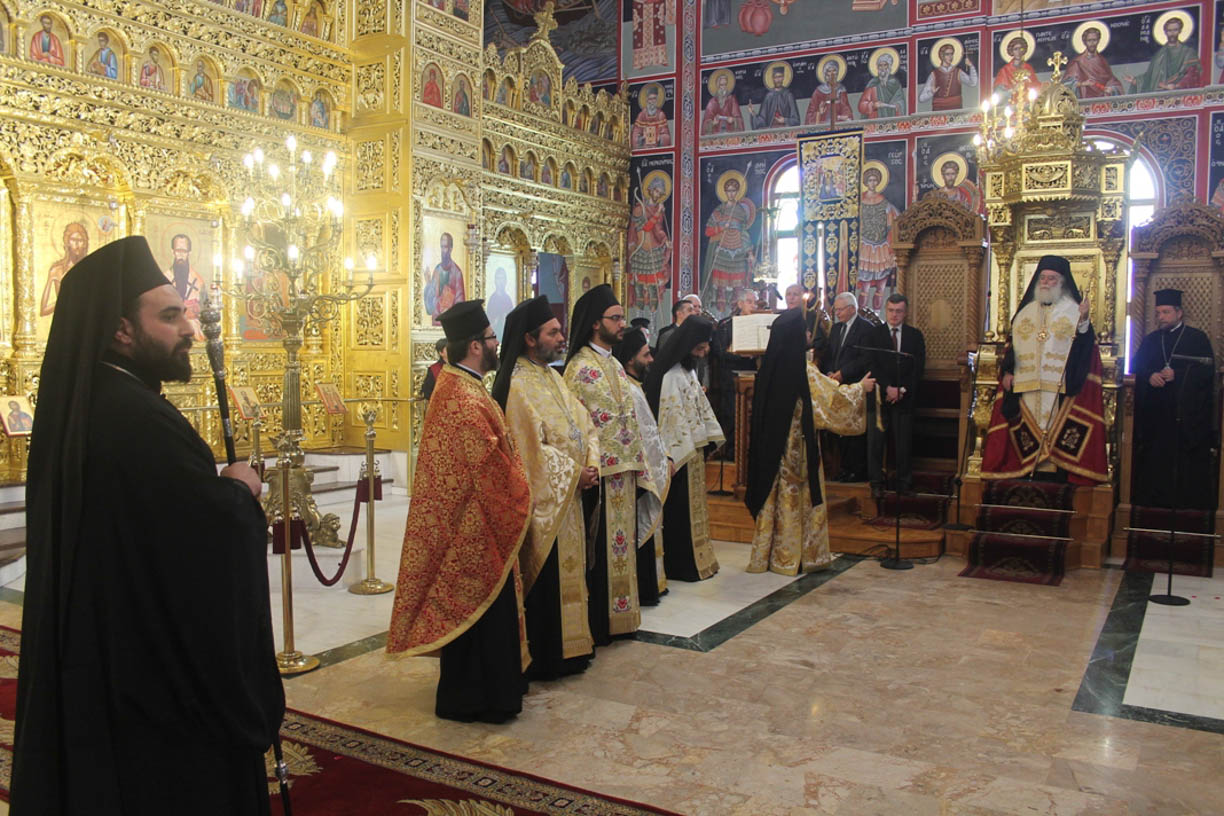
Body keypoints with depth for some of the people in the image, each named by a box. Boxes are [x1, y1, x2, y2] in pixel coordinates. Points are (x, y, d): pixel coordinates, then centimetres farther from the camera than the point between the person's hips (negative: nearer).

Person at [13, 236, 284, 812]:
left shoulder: (79, 407, 5)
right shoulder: (140, 420, -26)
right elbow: (221, 528, -28)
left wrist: (220, 488, 2)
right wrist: (240, 489, -9)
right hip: (158, 669, -9)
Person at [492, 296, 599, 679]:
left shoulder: (553, 377, 13)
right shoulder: (518, 385, -15)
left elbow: (584, 425, 12)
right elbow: (531, 448, -20)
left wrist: (590, 464, -5)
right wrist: (574, 473, -14)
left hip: (568, 495, 9)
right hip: (543, 499, -9)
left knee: (568, 571, 16)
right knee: (544, 577, -1)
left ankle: (569, 645, 28)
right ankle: (543, 657, 11)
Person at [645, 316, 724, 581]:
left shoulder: (688, 370, 12)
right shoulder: (671, 375, -19)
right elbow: (673, 415, -21)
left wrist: (711, 438, 14)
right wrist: (684, 451, -21)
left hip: (694, 448, 10)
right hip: (680, 452, -10)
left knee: (695, 504, 16)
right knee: (681, 507, -1)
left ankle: (697, 559, 27)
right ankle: (682, 565, 10)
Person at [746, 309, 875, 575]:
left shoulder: (770, 366, 2)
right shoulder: (804, 371, -18)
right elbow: (833, 399, -10)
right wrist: (860, 388, 6)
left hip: (770, 444, 6)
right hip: (797, 446, -6)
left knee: (775, 496, 14)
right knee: (798, 498, 6)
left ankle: (766, 555, 21)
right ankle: (792, 557, 14)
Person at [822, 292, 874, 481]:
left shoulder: (866, 328, -5)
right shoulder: (836, 328, 18)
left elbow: (866, 359, -12)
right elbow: (828, 355, 19)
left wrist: (843, 373, -16)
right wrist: (829, 372, 0)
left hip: (855, 386, -7)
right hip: (838, 386, 7)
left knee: (856, 429, -6)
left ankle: (858, 470, 2)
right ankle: (846, 467, 16)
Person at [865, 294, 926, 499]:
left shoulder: (915, 335, 9)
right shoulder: (874, 334, 5)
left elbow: (918, 368, 4)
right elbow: (872, 365, -2)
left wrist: (902, 390, -8)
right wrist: (887, 388, -11)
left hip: (904, 398, 1)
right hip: (879, 396, -1)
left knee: (903, 443, 0)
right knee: (875, 442, -1)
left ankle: (905, 483, 9)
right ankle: (876, 484, 6)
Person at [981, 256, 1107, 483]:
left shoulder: (1073, 310, 3)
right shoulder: (1026, 311, 16)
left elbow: (1085, 345, -8)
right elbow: (1013, 344, 16)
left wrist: (1083, 322, -26)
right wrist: (1007, 371, 4)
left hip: (1060, 387, -4)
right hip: (1027, 386, 4)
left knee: (1058, 429, -6)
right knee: (1034, 431, 3)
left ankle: (1058, 476, -3)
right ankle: (1041, 472, 9)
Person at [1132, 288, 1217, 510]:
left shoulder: (1197, 338, 5)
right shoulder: (1150, 341, 17)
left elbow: (1208, 371, -5)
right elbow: (1135, 367, 9)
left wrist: (1176, 374, -16)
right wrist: (1149, 376, -12)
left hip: (1188, 414, -3)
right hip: (1155, 414, 3)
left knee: (1189, 458, -5)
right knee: (1155, 458, 0)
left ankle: (1191, 503, 1)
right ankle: (1156, 499, 8)